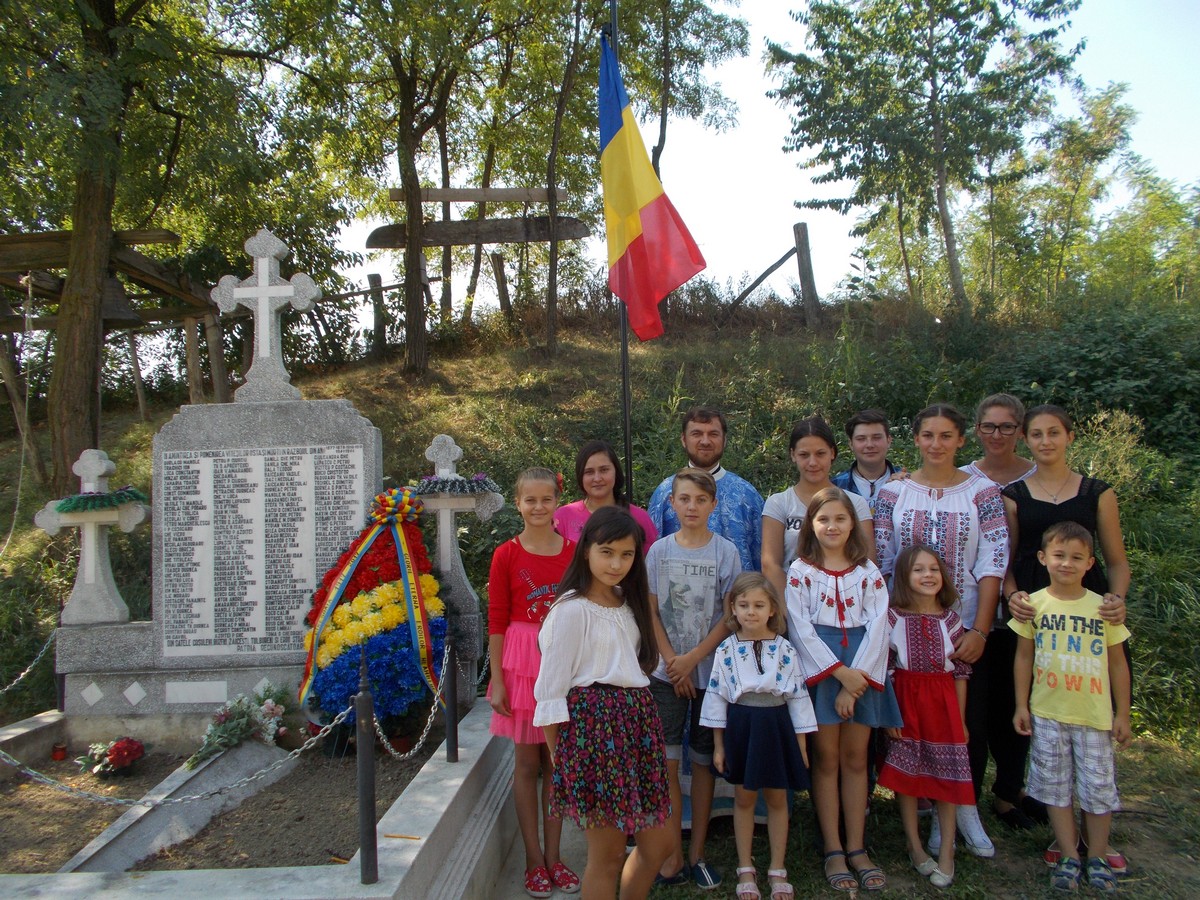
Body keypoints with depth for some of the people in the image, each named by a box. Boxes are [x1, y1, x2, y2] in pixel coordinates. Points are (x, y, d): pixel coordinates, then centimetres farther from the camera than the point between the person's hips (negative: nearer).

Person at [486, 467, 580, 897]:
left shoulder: (574, 551, 1)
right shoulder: (506, 555, -5)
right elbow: (497, 619, -4)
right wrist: (496, 679, -6)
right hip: (522, 661, -2)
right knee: (526, 761, 8)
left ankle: (553, 856, 24)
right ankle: (534, 859, 20)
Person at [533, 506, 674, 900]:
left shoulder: (628, 604, 13)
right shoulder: (572, 609, -10)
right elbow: (551, 689, -10)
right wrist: (559, 757, -10)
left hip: (637, 720, 8)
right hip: (593, 721, -7)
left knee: (657, 844, 13)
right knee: (607, 854, 1)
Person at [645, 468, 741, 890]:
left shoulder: (726, 551, -3)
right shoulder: (659, 550, 1)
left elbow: (730, 615, -4)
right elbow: (652, 613, 2)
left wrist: (692, 659, -11)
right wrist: (673, 663, -7)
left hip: (711, 670, 0)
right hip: (667, 673, 1)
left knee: (703, 761, 8)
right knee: (666, 762, -1)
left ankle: (697, 852, 19)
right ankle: (674, 853, 10)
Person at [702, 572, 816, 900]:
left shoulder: (785, 649, -4)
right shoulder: (727, 649, -4)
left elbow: (798, 696, 0)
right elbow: (717, 696, 0)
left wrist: (801, 745, 1)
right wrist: (718, 745, 0)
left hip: (776, 727, 0)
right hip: (741, 725, 0)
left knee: (777, 799, 11)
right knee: (744, 798, 11)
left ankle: (777, 870, 25)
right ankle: (745, 869, 25)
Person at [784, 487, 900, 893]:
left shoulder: (868, 571, 6)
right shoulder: (800, 571, 0)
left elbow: (877, 625, -1)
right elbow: (800, 627, -7)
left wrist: (857, 679, -11)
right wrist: (840, 672, -14)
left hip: (861, 668, 2)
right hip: (820, 668, -2)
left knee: (855, 759, 8)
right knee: (827, 760, 4)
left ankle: (857, 849, 17)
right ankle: (833, 851, 12)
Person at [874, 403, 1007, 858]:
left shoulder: (983, 491, -1)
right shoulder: (892, 493, 2)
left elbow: (994, 562, -6)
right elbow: (882, 563, 2)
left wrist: (980, 631, -12)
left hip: (966, 628, 0)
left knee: (971, 719, 4)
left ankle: (967, 808, 23)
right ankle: (937, 810, 21)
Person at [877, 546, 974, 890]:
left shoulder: (950, 619, 1)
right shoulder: (892, 617, -6)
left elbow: (960, 671, 5)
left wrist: (961, 718, 4)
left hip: (943, 702, 2)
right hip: (905, 701, -1)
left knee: (946, 773, 5)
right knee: (905, 772, 5)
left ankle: (946, 851, 18)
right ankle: (915, 848, 21)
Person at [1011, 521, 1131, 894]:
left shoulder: (1103, 607, -3)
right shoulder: (1034, 604, -3)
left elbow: (1117, 663, 3)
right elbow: (1024, 657, 3)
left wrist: (1122, 714, 4)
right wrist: (1021, 705, 1)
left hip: (1094, 715, 0)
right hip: (1047, 713, 0)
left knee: (1098, 786, 7)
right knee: (1055, 786, 7)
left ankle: (1097, 858, 25)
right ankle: (1070, 857, 20)